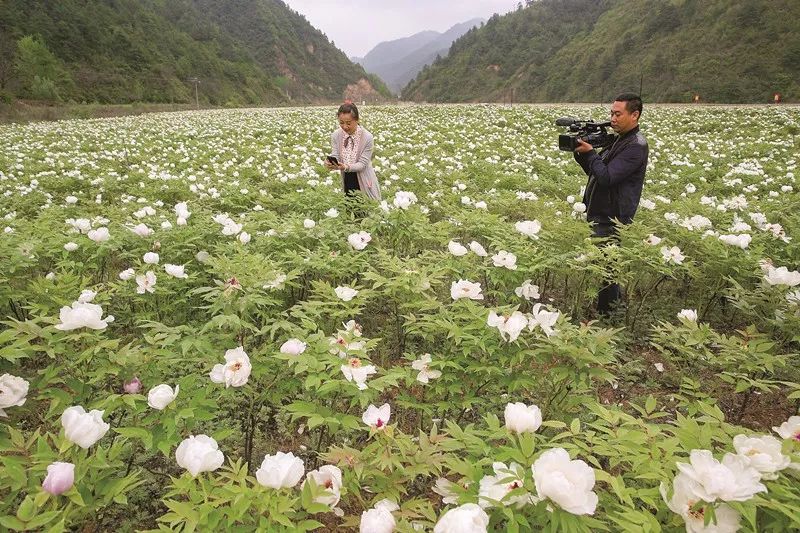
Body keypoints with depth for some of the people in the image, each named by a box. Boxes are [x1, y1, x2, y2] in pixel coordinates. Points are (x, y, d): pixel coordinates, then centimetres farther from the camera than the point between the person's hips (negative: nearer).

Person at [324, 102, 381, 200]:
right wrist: (330, 164, -30)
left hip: (364, 182, -3)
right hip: (347, 182, 3)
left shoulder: (367, 137, -17)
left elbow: (362, 164, -16)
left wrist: (346, 167, -33)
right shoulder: (335, 136, -5)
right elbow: (335, 157, -6)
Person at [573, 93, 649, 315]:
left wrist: (589, 153, -12)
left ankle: (605, 315, 5)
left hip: (612, 222, -9)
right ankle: (614, 304, 28)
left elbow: (606, 177, -23)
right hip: (599, 216, 9)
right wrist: (580, 153, 4)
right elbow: (595, 172, 20)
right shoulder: (618, 140, 17)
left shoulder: (636, 146, -14)